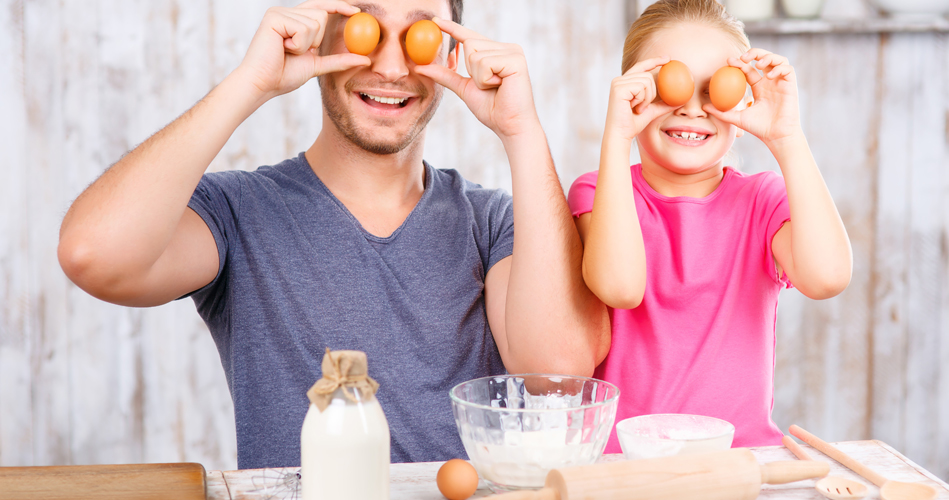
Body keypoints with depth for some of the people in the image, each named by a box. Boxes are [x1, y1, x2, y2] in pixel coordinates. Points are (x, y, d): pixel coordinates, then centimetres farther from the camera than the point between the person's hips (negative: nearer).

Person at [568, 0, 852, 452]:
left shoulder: (763, 199, 6)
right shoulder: (598, 193, 3)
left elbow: (826, 275, -16)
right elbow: (620, 285, -20)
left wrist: (785, 137, -14)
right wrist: (617, 135, -18)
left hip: (744, 450, 1)